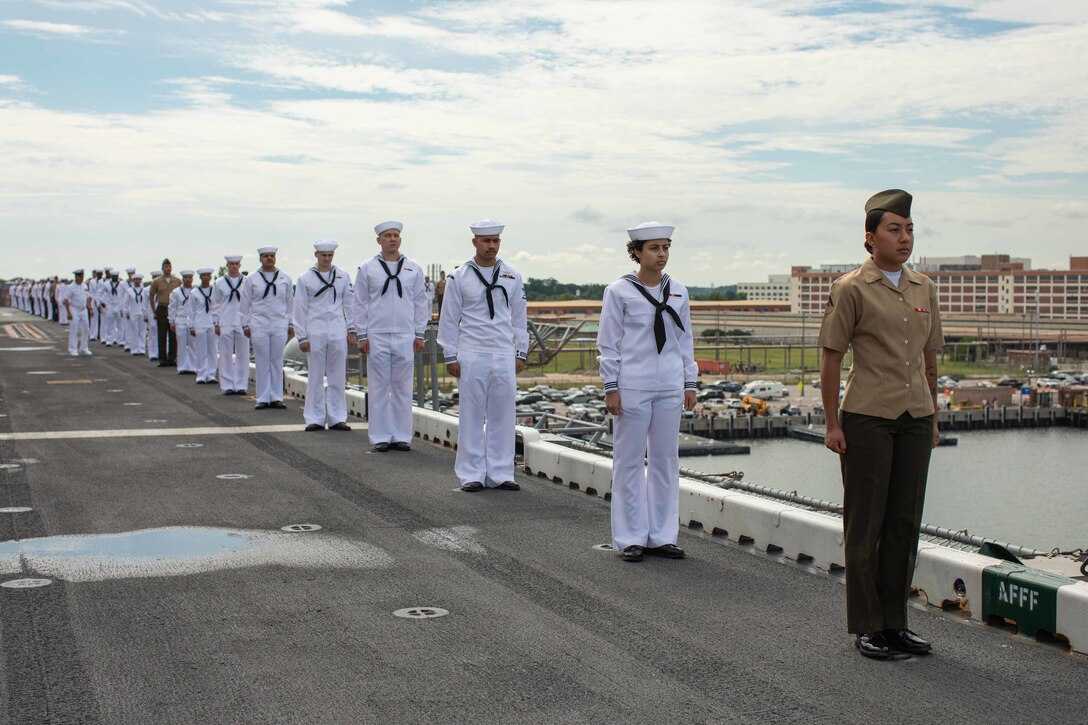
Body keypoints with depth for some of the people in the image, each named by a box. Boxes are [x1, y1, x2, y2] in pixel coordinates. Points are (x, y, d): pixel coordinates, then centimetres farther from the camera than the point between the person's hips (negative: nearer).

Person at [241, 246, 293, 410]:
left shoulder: (285, 279, 9)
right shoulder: (251, 279, 5)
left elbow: (290, 302, 13)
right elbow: (245, 304, 7)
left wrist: (291, 324, 10)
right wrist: (246, 325, 4)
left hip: (280, 325, 1)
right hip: (259, 325, -1)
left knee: (277, 361, 4)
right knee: (262, 362, 0)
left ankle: (276, 397, 9)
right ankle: (262, 398, 5)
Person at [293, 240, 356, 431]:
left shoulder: (343, 276, 8)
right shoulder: (306, 279, 3)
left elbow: (350, 304, 11)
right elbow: (300, 310, 3)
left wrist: (351, 331, 6)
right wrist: (302, 337, -1)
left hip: (338, 332, 1)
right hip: (315, 333, -1)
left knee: (338, 377, 3)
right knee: (315, 377, 2)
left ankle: (337, 418, 9)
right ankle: (315, 419, 8)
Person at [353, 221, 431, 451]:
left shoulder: (413, 269, 8)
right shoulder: (367, 269, 4)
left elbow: (421, 302, 10)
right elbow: (360, 304, 6)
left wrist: (419, 334, 5)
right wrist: (362, 335, 0)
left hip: (405, 337, 1)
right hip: (377, 337, -1)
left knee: (403, 388, 4)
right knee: (378, 388, 1)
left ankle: (402, 436, 11)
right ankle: (380, 437, 7)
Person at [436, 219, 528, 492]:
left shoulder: (512, 277, 9)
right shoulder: (459, 277, 1)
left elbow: (519, 318, 13)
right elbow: (448, 319, 2)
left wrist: (521, 353, 8)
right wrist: (450, 357, -2)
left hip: (504, 356, 3)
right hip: (471, 356, -2)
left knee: (502, 417, 3)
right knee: (472, 417, 0)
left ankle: (499, 474, 11)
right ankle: (471, 475, 7)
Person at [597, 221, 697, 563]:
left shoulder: (677, 291, 10)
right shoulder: (619, 291, -4)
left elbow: (685, 339, 15)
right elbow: (608, 342, -3)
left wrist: (689, 383, 11)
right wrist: (611, 387, -7)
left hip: (669, 387, 4)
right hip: (632, 387, -4)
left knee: (665, 460, 8)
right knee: (629, 461, 1)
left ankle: (661, 536, 17)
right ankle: (631, 538, 10)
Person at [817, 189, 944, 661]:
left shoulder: (924, 288, 12)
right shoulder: (851, 289, -5)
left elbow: (929, 359, 18)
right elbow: (831, 360, -4)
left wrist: (933, 419, 17)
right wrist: (832, 424, -8)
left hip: (915, 419, 6)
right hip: (868, 418, -5)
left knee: (905, 523, 9)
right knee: (865, 524, 0)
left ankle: (894, 622, 20)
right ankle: (865, 627, 9)